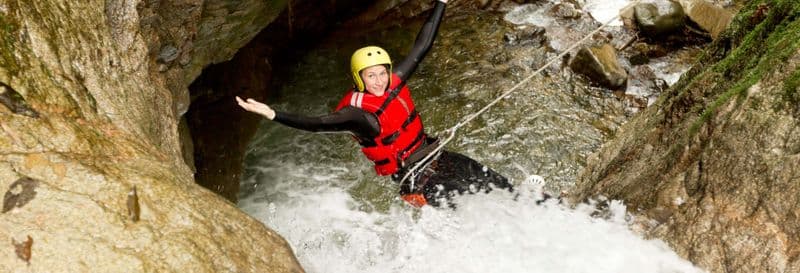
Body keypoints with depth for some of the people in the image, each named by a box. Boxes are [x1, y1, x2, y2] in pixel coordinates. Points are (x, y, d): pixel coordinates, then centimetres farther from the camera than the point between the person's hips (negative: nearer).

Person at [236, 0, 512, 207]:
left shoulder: (394, 82, -4)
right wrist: (272, 114, -50)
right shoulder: (356, 113, -22)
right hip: (412, 176, -7)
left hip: (435, 155, 7)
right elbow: (318, 124, -36)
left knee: (494, 181, 10)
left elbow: (422, 45, 2)